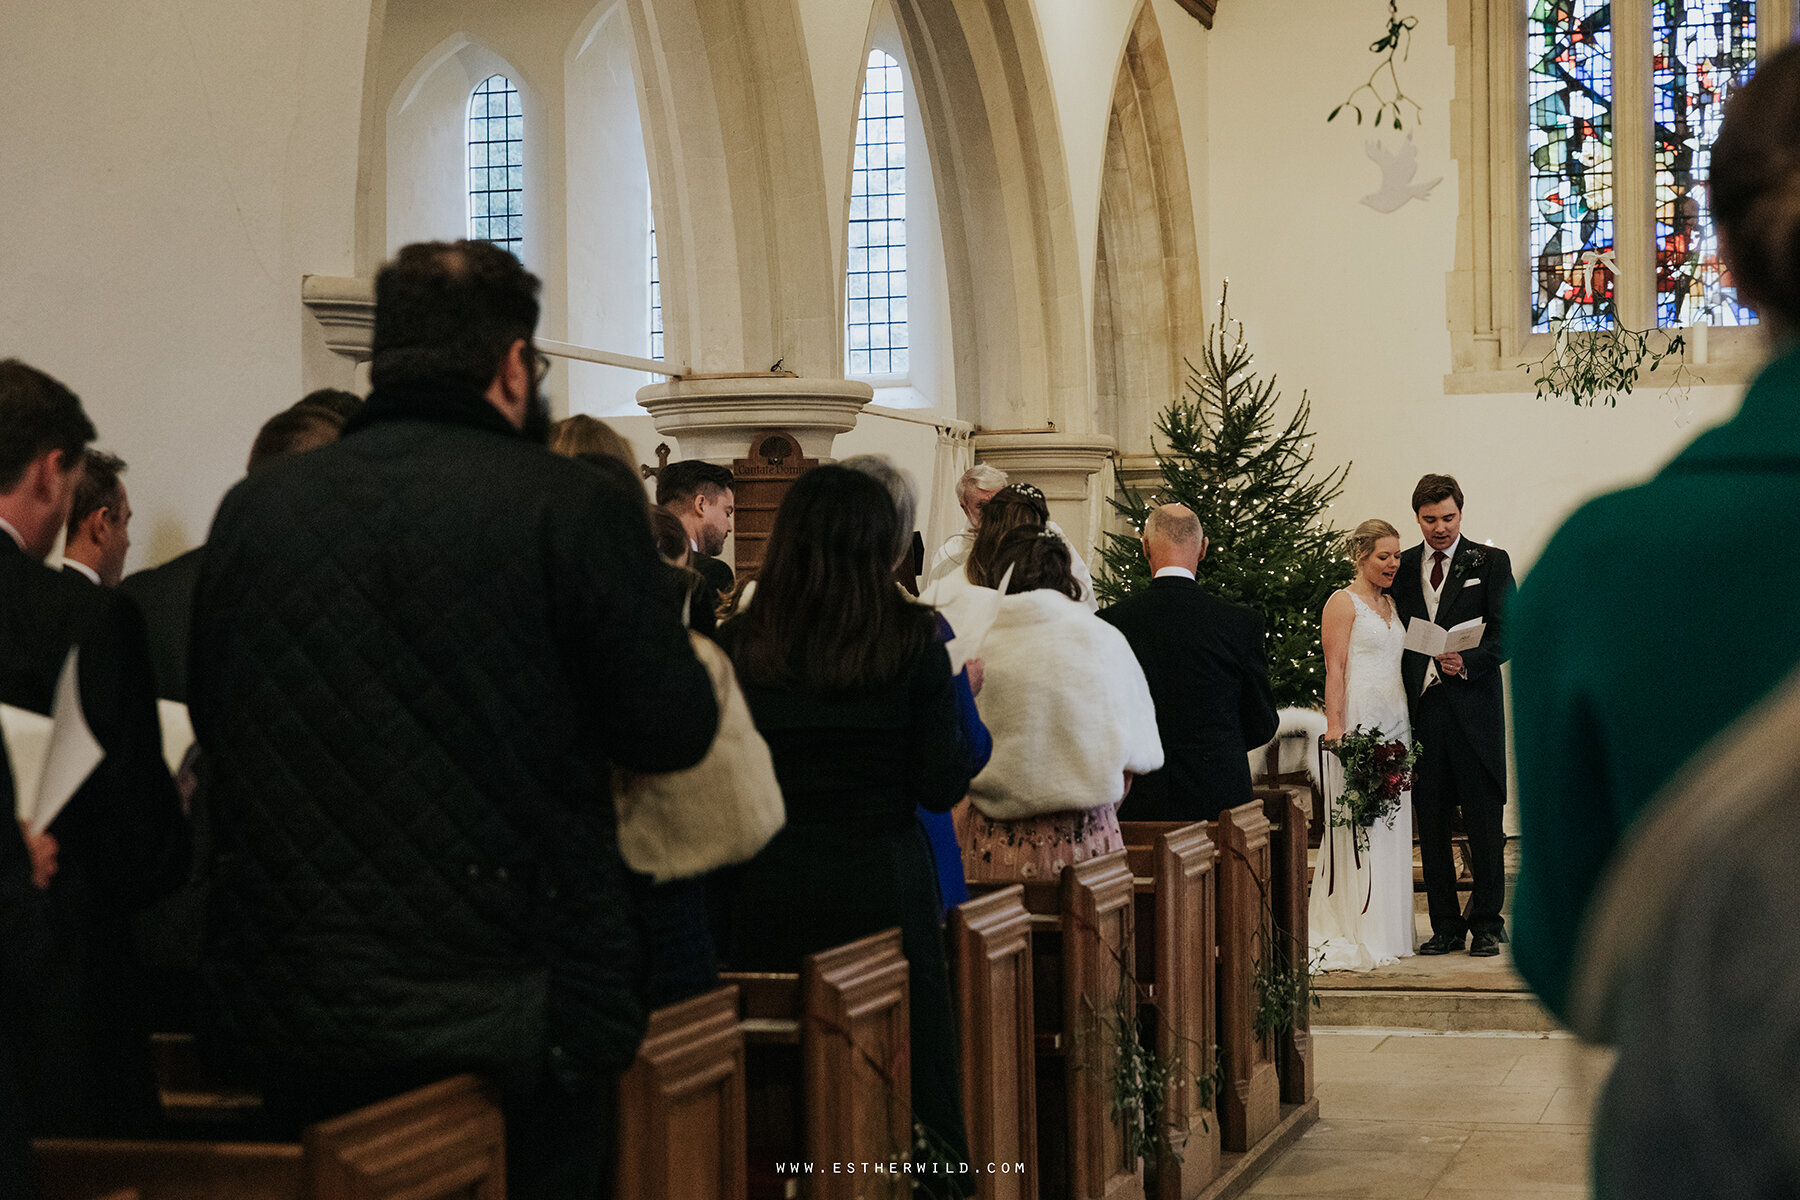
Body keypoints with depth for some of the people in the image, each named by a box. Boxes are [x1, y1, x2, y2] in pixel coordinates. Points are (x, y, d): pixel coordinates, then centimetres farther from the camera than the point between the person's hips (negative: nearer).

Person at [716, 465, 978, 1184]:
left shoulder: (735, 645, -3)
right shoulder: (910, 641, -7)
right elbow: (941, 787, -5)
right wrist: (958, 696, 9)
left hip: (765, 891, 2)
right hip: (883, 882, -2)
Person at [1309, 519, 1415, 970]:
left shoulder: (1391, 604, 18)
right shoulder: (1343, 602, -4)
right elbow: (1334, 669, -11)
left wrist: (1406, 730, 15)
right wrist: (1335, 727, -19)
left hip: (1394, 722, 8)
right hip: (1359, 719, -8)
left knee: (1391, 826, 8)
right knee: (1357, 828, -8)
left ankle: (1386, 931, 13)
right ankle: (1356, 937, -7)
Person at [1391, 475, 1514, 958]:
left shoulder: (1490, 563, 3)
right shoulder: (1402, 568, 12)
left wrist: (1467, 660, -20)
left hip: (1474, 707, -3)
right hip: (1422, 710, 3)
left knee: (1484, 821, 0)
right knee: (1431, 823, 5)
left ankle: (1486, 924, 9)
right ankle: (1446, 926, 13)